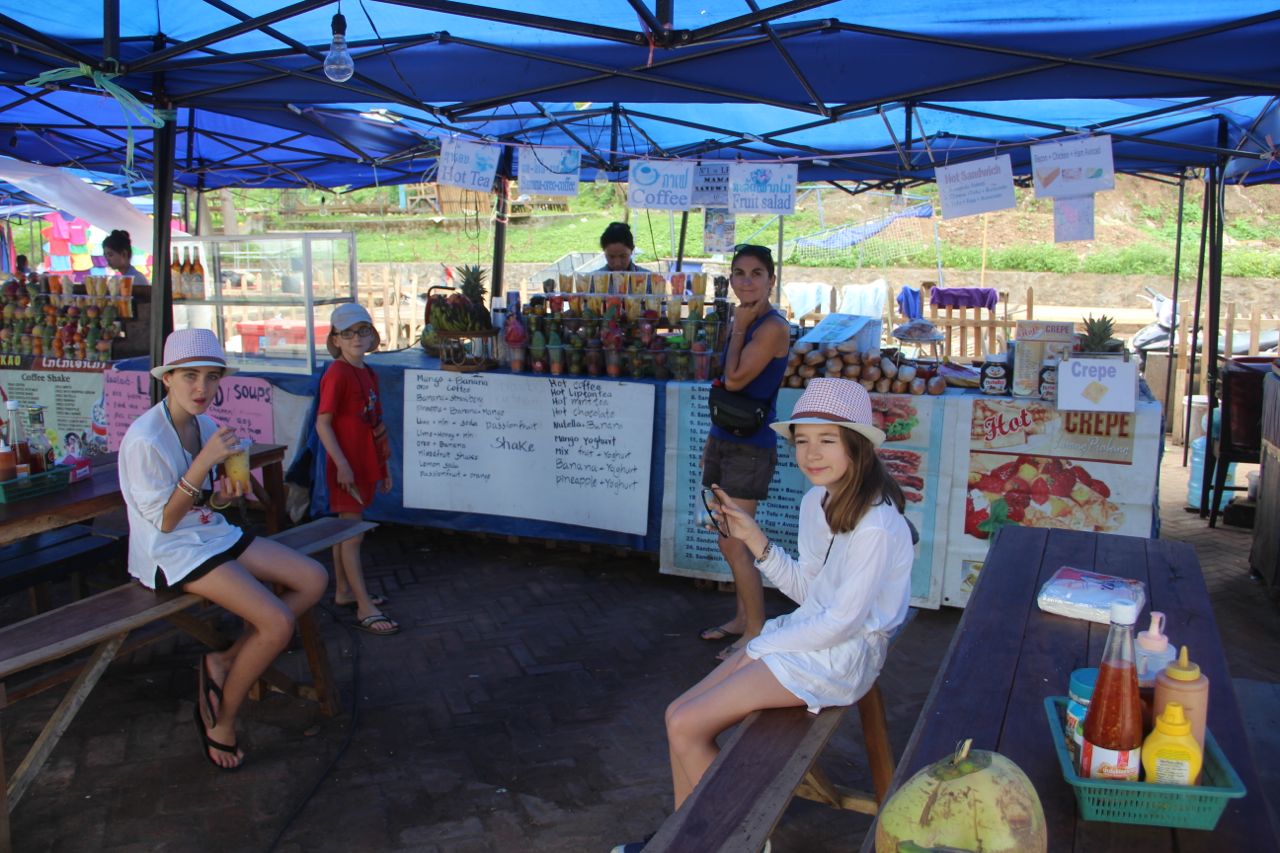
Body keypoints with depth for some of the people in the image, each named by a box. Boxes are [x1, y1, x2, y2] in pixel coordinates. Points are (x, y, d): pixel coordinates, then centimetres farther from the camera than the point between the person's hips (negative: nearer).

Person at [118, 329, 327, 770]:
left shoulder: (205, 426, 4)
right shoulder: (145, 439, -20)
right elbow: (164, 521, -19)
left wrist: (222, 495, -10)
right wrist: (205, 461, -28)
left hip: (213, 534, 8)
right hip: (172, 554, -8)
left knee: (313, 579, -2)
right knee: (278, 622, -20)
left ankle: (223, 661, 2)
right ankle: (220, 721, 1)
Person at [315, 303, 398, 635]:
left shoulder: (368, 374, 11)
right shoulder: (337, 374, -14)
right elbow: (322, 423, -16)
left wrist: (383, 464, 18)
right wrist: (342, 464, -22)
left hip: (365, 463, 8)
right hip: (347, 465, -8)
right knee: (352, 535, -3)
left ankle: (343, 592, 29)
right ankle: (365, 608, 1)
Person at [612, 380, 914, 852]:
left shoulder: (875, 525, -23)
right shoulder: (815, 501, 4)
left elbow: (843, 620, -21)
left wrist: (759, 648, -11)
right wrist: (751, 536, 0)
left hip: (844, 655, -9)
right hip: (808, 632, 9)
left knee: (686, 727, -11)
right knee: (678, 714, 4)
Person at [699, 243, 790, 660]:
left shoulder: (773, 328, -15)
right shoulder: (745, 322, 12)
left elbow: (735, 380, -20)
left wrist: (738, 328, -10)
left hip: (750, 448, -9)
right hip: (725, 441, 9)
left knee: (733, 545, -5)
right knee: (731, 541, 15)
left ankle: (756, 632, 10)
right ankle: (743, 617, 30)